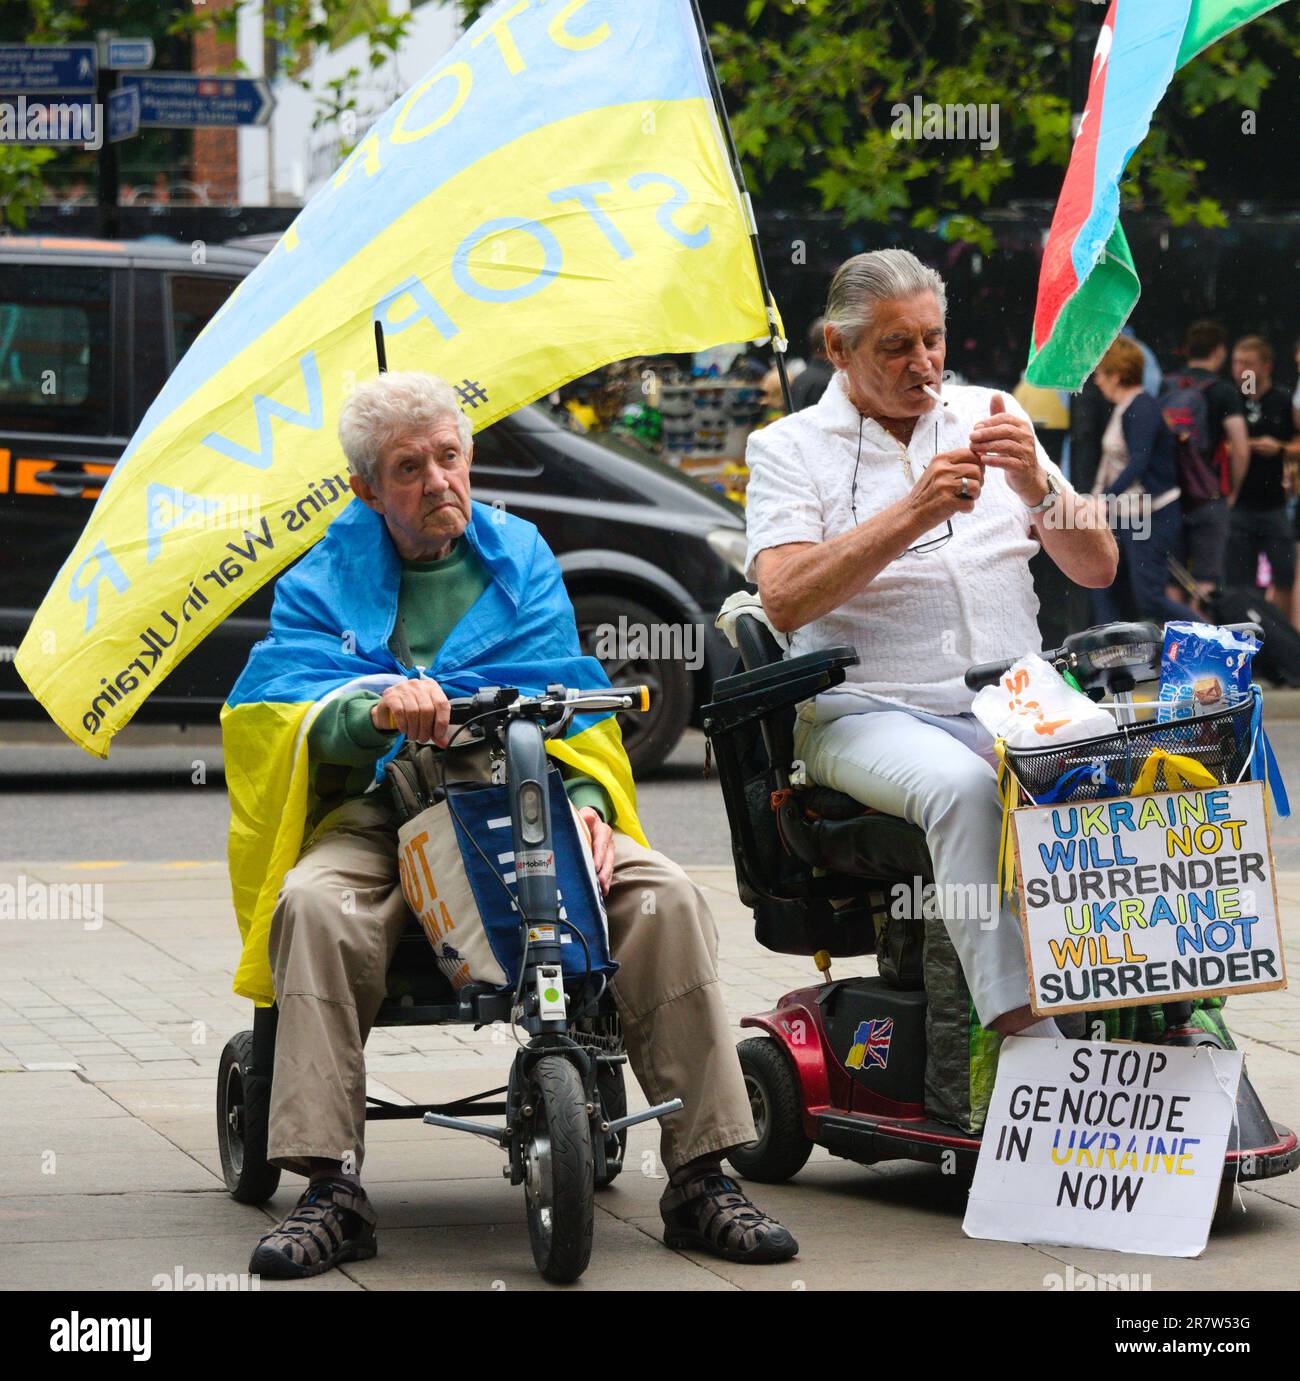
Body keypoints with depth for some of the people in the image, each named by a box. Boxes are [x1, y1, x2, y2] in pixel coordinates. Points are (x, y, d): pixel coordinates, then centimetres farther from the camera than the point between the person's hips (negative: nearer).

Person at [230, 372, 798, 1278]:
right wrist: (375, 709, -30)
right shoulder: (325, 580, 11)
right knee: (314, 905, -35)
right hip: (379, 817, -1)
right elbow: (281, 697, -8)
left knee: (665, 897, -24)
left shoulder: (520, 559, 17)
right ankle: (332, 1192, -31)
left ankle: (701, 1179, -18)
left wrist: (586, 795, -12)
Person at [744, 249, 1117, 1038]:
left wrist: (1035, 487, -9)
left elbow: (1098, 568, 11)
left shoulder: (986, 417, 15)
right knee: (964, 787, -37)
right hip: (869, 714, -4)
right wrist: (915, 513, -21)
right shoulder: (789, 448, 5)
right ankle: (1023, 1033, -42)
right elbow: (786, 601, -13)